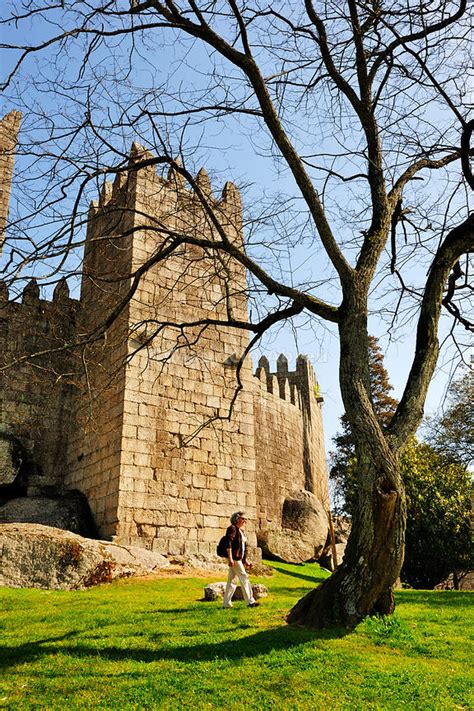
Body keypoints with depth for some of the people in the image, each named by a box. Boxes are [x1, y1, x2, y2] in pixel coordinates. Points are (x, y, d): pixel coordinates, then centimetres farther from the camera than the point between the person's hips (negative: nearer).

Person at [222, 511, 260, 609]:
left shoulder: (241, 531, 19)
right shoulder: (232, 528, -9)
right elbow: (229, 544, -18)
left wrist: (245, 561, 22)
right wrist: (230, 558, -24)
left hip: (239, 559, 9)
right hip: (234, 558, -9)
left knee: (232, 580, 9)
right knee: (244, 578, -7)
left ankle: (226, 603, 12)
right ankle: (250, 601, -2)